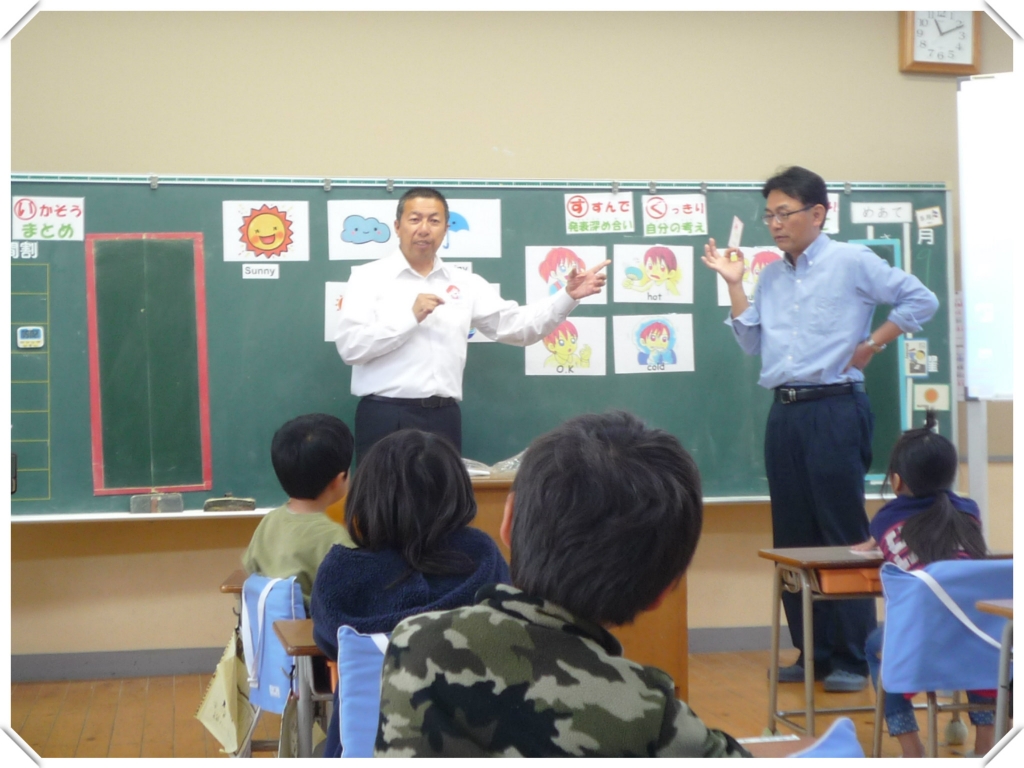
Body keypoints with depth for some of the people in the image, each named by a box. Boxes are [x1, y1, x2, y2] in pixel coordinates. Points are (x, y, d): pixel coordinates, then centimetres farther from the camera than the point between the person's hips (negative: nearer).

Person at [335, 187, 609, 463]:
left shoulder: (465, 284, 12)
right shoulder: (369, 277, 1)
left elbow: (517, 326, 10)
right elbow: (349, 346, -9)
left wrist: (568, 296, -1)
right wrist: (411, 316, -14)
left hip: (443, 418, 4)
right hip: (385, 417, -3)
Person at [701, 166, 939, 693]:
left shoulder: (852, 262, -3)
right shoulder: (771, 277, 14)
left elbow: (921, 301, -5)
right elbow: (752, 343, 11)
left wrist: (871, 345, -7)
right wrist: (733, 283, 7)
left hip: (835, 409, -6)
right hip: (784, 412, 7)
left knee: (843, 535, -3)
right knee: (793, 537, 9)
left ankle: (853, 659, 4)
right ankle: (812, 653, 18)